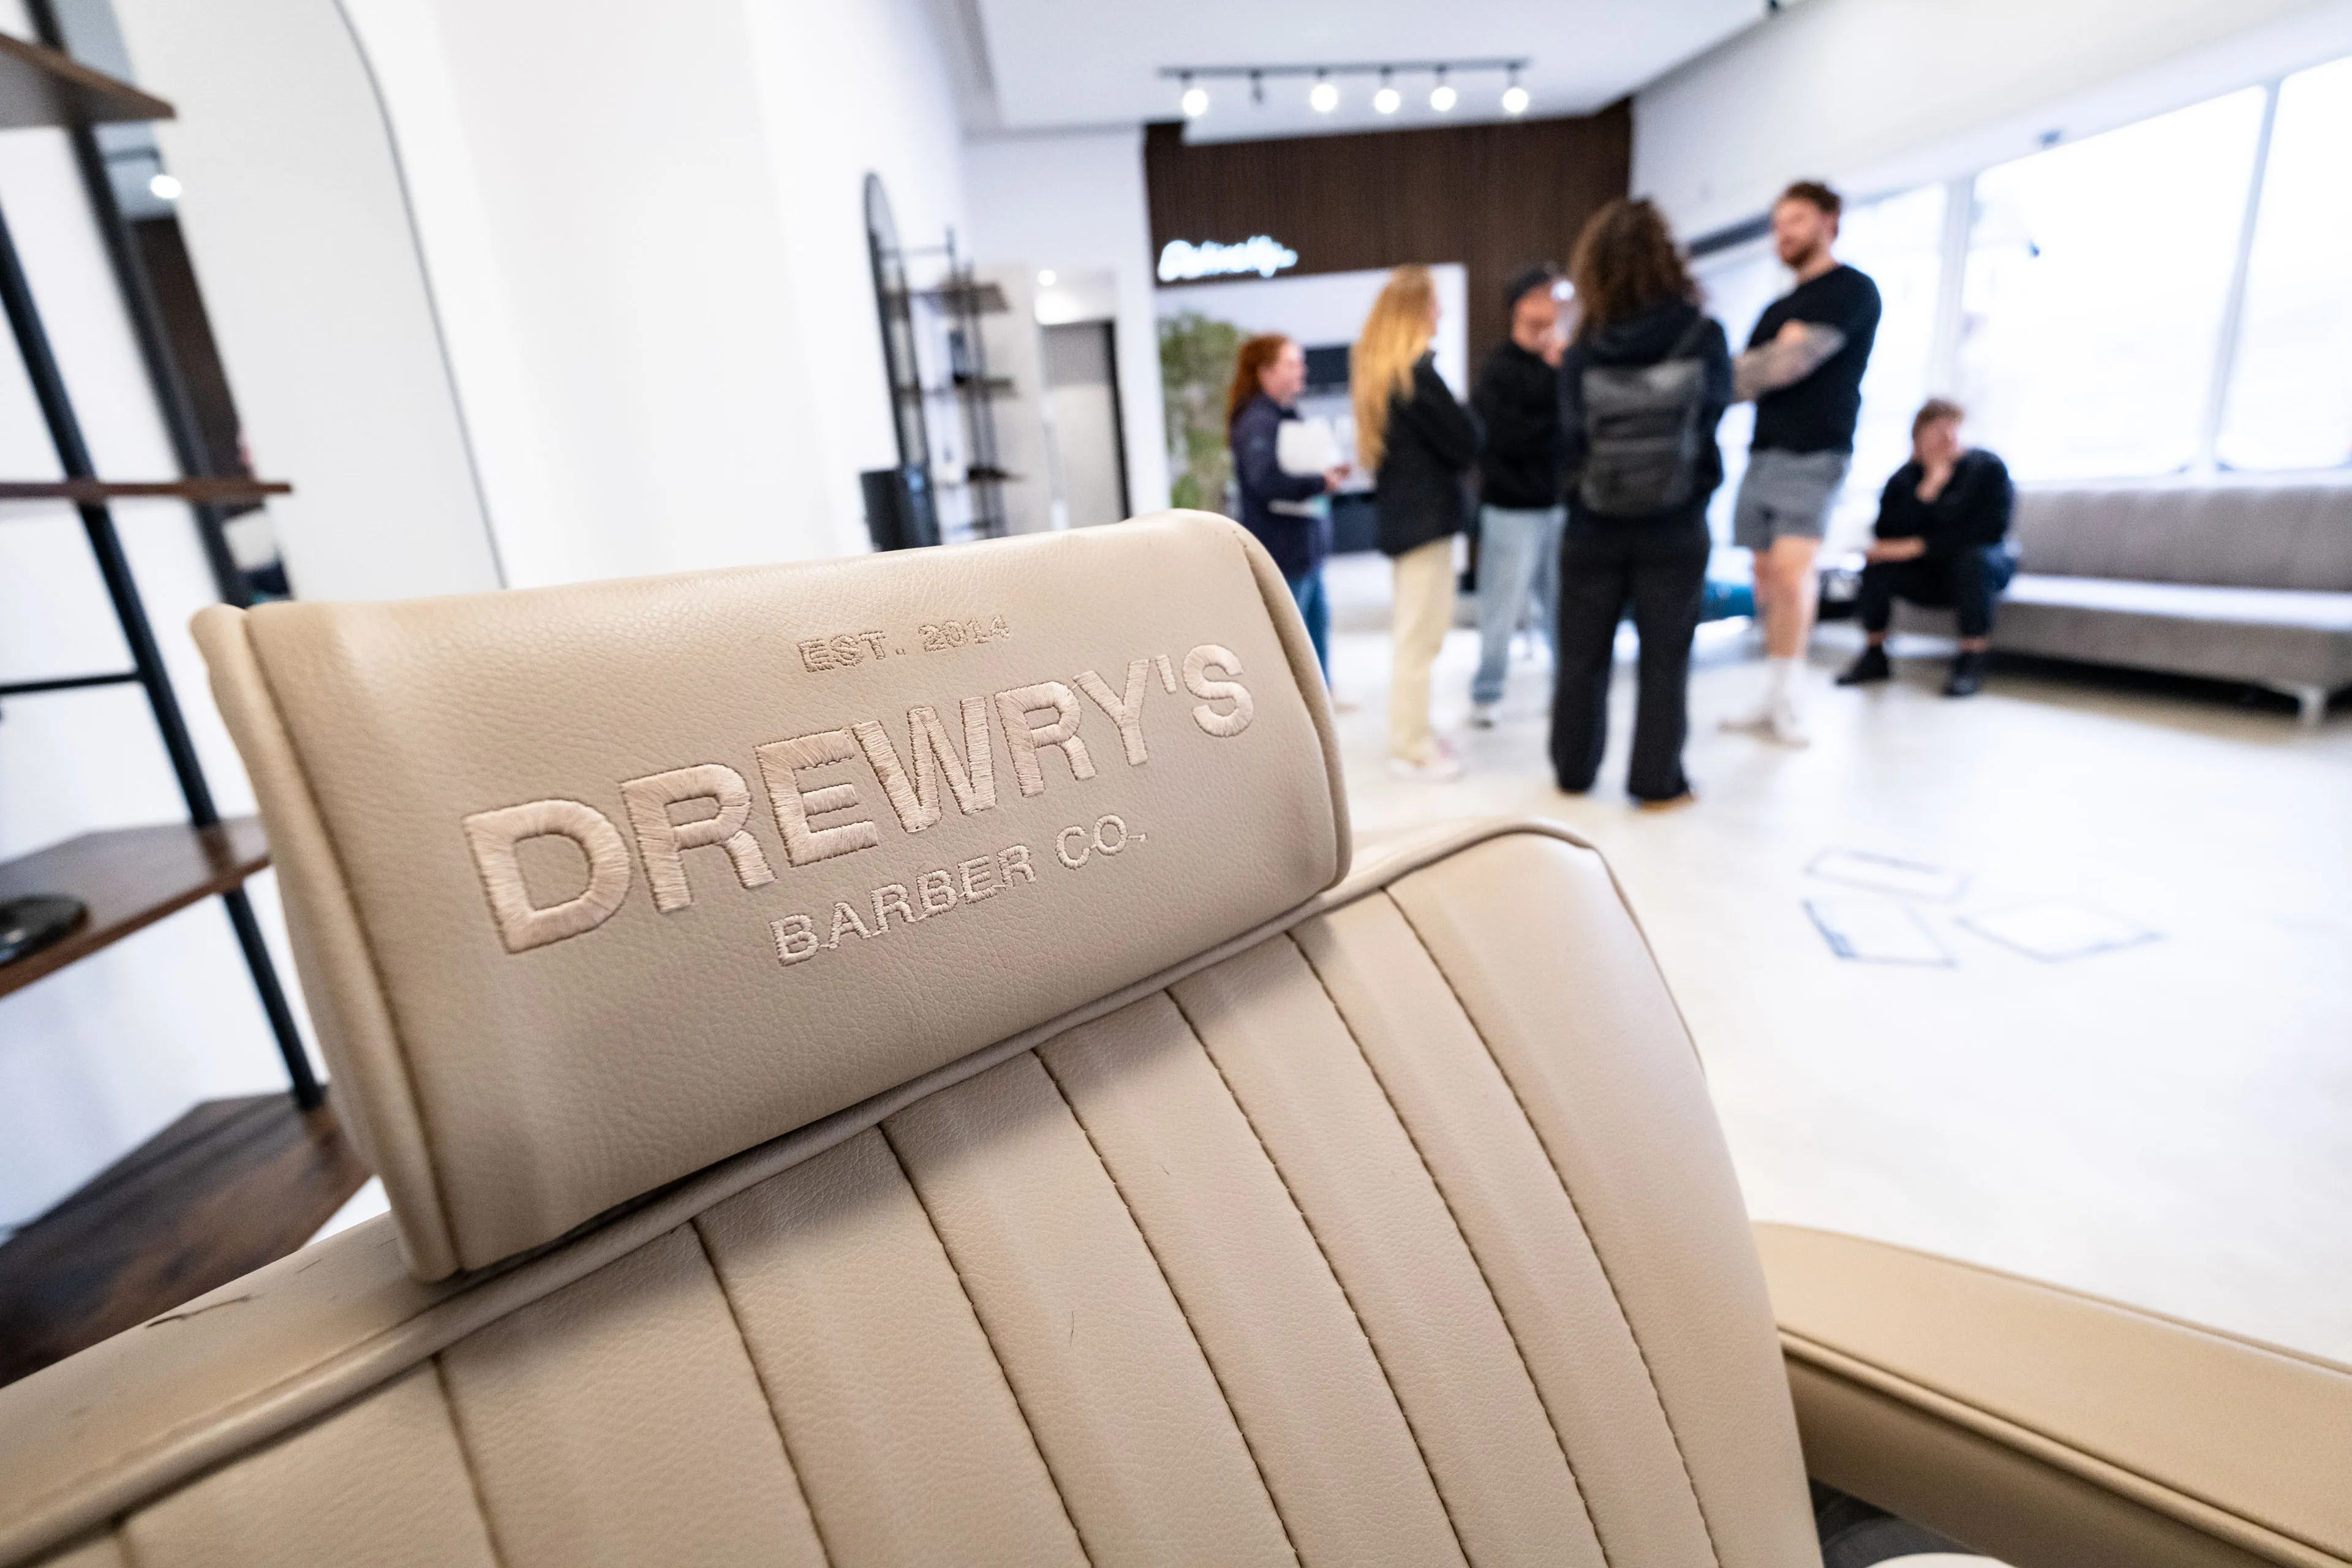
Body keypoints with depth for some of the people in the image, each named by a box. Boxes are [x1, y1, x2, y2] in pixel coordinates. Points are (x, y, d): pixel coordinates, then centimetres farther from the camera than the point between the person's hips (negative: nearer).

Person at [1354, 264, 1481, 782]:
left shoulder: (1373, 367, 12)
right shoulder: (1416, 371, -16)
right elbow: (1465, 442, -12)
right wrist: (1464, 418, 7)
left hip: (1402, 509, 9)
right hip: (1427, 512, -9)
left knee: (1417, 632, 16)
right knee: (1421, 636, -3)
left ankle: (1411, 735, 24)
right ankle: (1411, 749, 5)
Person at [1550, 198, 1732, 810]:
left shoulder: (1583, 350, -10)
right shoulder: (1704, 338, -9)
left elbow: (1571, 422, 2)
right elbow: (1718, 407, 7)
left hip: (1593, 527, 1)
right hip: (1675, 529, -1)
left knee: (1582, 655, 13)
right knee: (1664, 658, 8)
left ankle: (1574, 769, 23)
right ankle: (1657, 780, 13)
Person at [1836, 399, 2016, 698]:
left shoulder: (1988, 467, -10)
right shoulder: (1903, 479, -3)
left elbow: (1991, 529, -21)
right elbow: (1886, 535, -19)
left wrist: (1919, 546, -25)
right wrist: (1930, 487, -25)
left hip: (1980, 570, -2)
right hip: (1926, 575, 2)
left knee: (1975, 557, -35)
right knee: (1877, 563, -23)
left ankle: (1971, 662, -28)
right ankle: (1874, 656, -10)